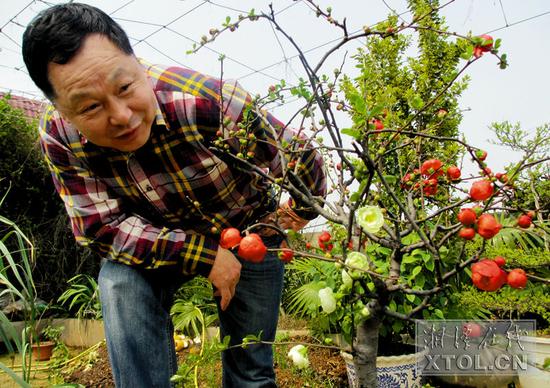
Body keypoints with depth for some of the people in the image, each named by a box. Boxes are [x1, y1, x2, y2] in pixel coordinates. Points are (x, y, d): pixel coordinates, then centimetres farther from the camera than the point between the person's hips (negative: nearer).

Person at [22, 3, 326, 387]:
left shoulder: (210, 101, -35)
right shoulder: (59, 138, -22)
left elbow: (303, 158, -22)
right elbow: (101, 226, -20)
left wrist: (302, 212, -1)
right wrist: (202, 254, -29)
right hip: (152, 240, 2)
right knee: (121, 282, -28)